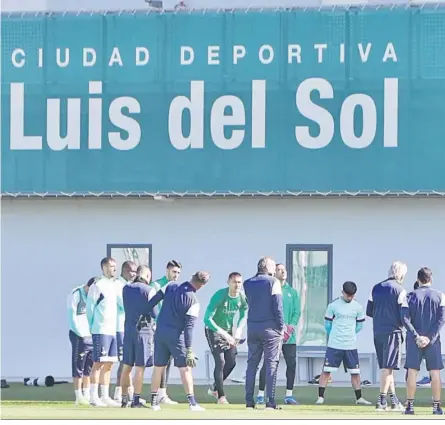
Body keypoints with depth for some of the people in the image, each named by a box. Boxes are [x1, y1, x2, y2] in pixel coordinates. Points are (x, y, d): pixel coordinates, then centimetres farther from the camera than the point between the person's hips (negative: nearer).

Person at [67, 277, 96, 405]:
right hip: (79, 336, -7)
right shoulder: (76, 295, -8)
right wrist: (82, 334, -14)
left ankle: (87, 395, 15)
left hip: (92, 335, 7)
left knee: (90, 367, 9)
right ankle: (79, 396, -2)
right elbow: (72, 317, -11)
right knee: (78, 367, -4)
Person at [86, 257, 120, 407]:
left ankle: (105, 396, 13)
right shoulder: (97, 286, -8)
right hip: (101, 331, -8)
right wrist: (92, 327, -3)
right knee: (98, 363, -7)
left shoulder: (115, 286, 15)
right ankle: (94, 397, -5)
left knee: (108, 364, 9)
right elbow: (90, 308, -7)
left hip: (113, 331, 8)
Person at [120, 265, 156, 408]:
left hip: (128, 329, 5)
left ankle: (124, 398, 15)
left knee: (126, 367, 12)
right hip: (144, 330, -5)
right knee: (140, 368, -3)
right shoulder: (149, 290, -9)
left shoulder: (126, 288, 7)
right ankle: (136, 400, -4)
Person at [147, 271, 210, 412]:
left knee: (158, 367, 12)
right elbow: (189, 326, -14)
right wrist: (189, 349, -13)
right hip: (176, 336, -5)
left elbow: (152, 302, -2)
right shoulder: (193, 301, -12)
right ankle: (192, 402, -4)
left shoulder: (171, 286, 0)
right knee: (185, 368, 1)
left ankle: (154, 402, 16)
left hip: (160, 332, 5)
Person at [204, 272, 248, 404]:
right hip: (213, 330, -6)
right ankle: (221, 396, -5)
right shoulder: (219, 296, -28)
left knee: (231, 362, 5)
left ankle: (214, 388, 27)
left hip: (228, 331, 6)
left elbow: (243, 317, 5)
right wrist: (223, 334, -35)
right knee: (220, 362, -14)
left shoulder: (242, 298, -11)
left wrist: (238, 332, -13)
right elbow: (207, 319, -29)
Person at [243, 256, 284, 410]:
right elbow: (277, 306, -9)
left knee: (252, 364, 8)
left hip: (252, 327, 5)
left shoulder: (248, 283, 10)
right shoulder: (273, 282, -5)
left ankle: (249, 402, 4)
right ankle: (270, 402, -7)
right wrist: (281, 327, -4)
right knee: (271, 364, -2)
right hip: (270, 328, -5)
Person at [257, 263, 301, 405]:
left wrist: (290, 327, -8)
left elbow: (297, 312, 9)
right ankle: (260, 394, 0)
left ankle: (289, 395, 10)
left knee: (292, 364, 2)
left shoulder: (292, 292, 13)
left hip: (289, 336, 4)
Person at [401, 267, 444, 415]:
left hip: (414, 339, 0)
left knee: (412, 371, 1)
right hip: (433, 340, 0)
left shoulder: (410, 296, 3)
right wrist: (430, 338, -10)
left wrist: (416, 336, -9)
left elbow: (405, 319, -7)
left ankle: (410, 405, -3)